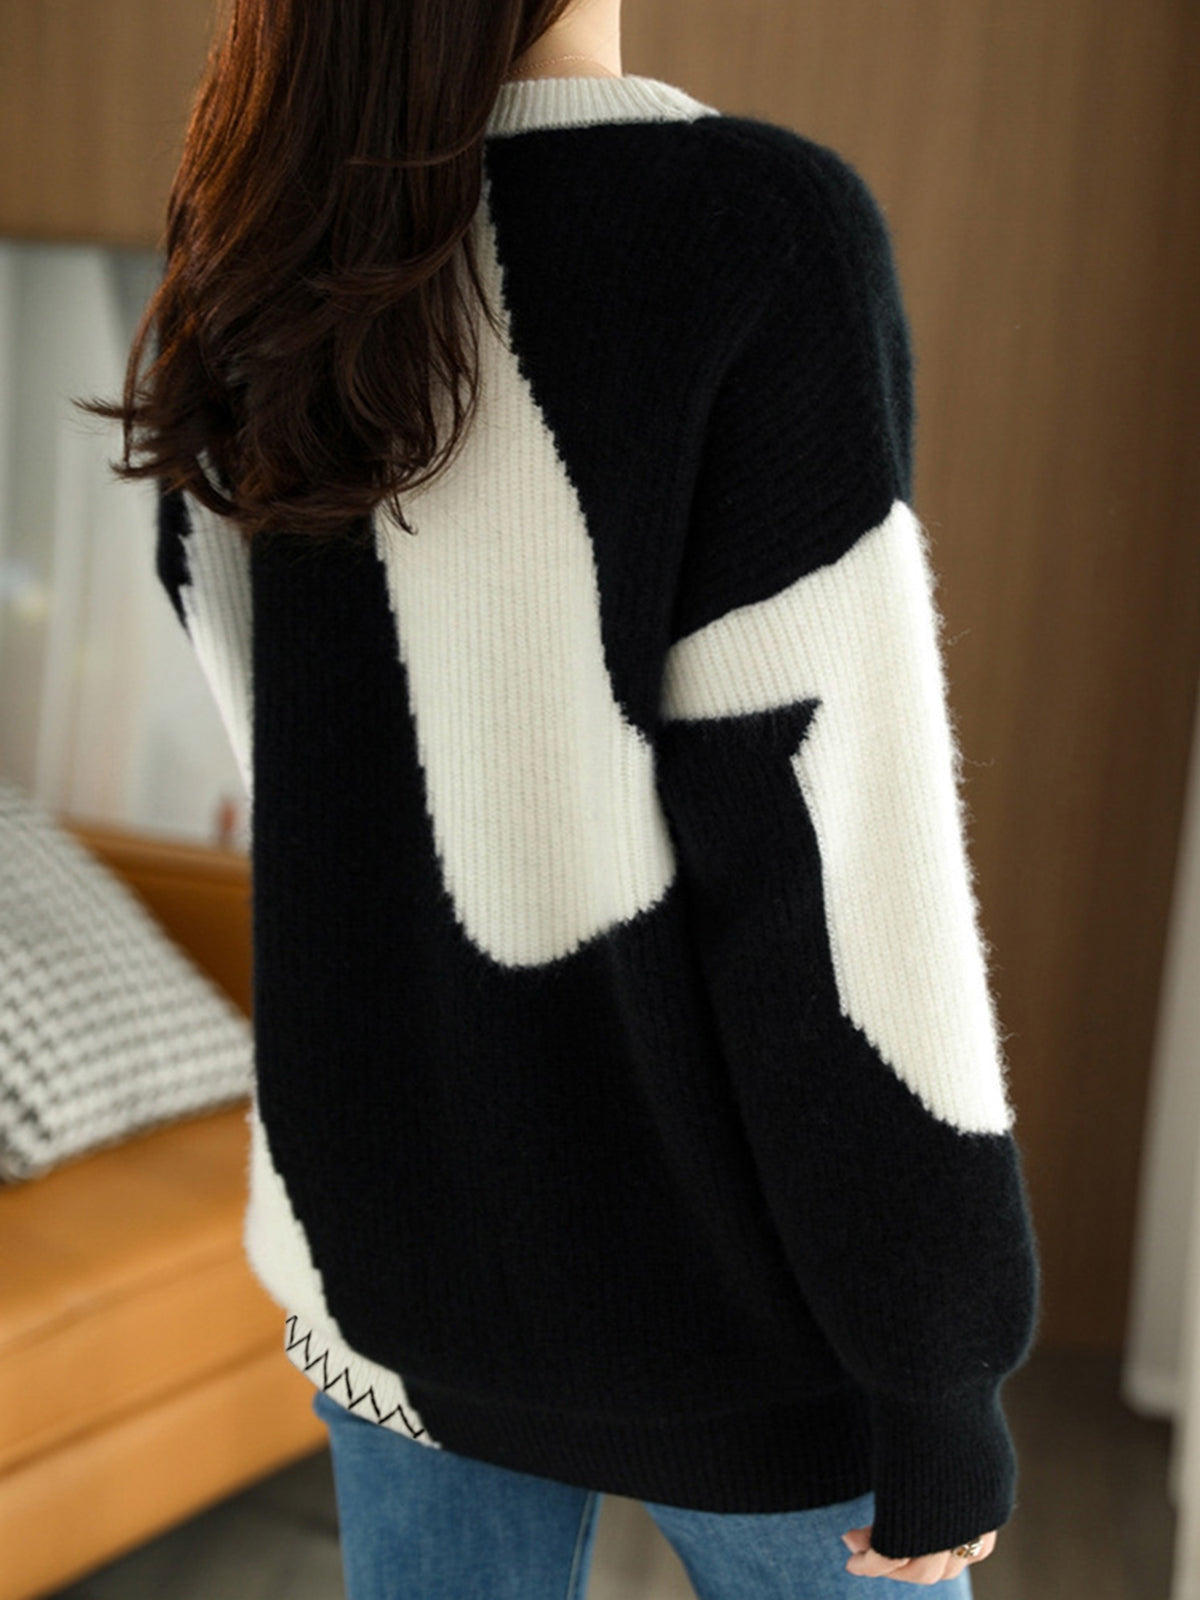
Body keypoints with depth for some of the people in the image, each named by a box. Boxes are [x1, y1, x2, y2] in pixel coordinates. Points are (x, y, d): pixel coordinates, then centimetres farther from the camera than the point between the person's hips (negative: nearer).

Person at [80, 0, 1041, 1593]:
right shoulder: (757, 227, -21)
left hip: (389, 1206, 5)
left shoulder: (253, 267, -1)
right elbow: (824, 855, -22)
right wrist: (943, 1381, -13)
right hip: (715, 1254, -5)